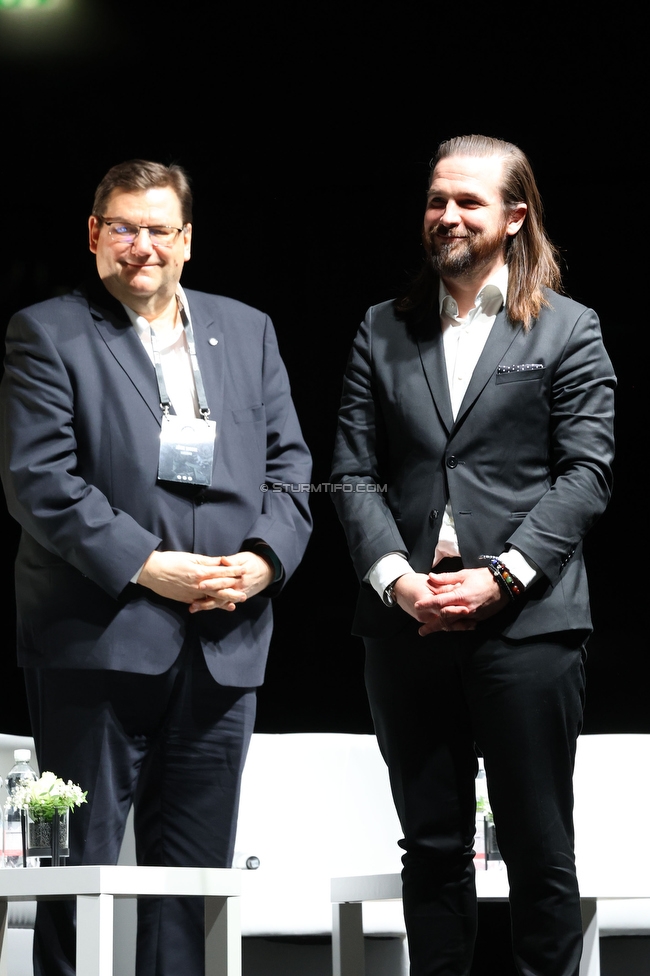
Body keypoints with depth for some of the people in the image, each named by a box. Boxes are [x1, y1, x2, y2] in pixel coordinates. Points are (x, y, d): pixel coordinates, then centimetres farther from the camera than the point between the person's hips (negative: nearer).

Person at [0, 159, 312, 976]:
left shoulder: (246, 331, 16)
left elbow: (288, 462, 13)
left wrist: (265, 557, -6)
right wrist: (144, 567, -16)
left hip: (222, 641, 5)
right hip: (98, 639, -4)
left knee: (196, 870, 8)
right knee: (81, 864, 0)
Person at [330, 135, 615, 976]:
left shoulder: (567, 331, 5)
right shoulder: (384, 332, 14)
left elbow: (585, 473, -3)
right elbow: (353, 474, 8)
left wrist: (500, 578, -13)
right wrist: (396, 577, -8)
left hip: (525, 621, -3)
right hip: (408, 623, 3)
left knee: (539, 849, 1)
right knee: (431, 846, 8)